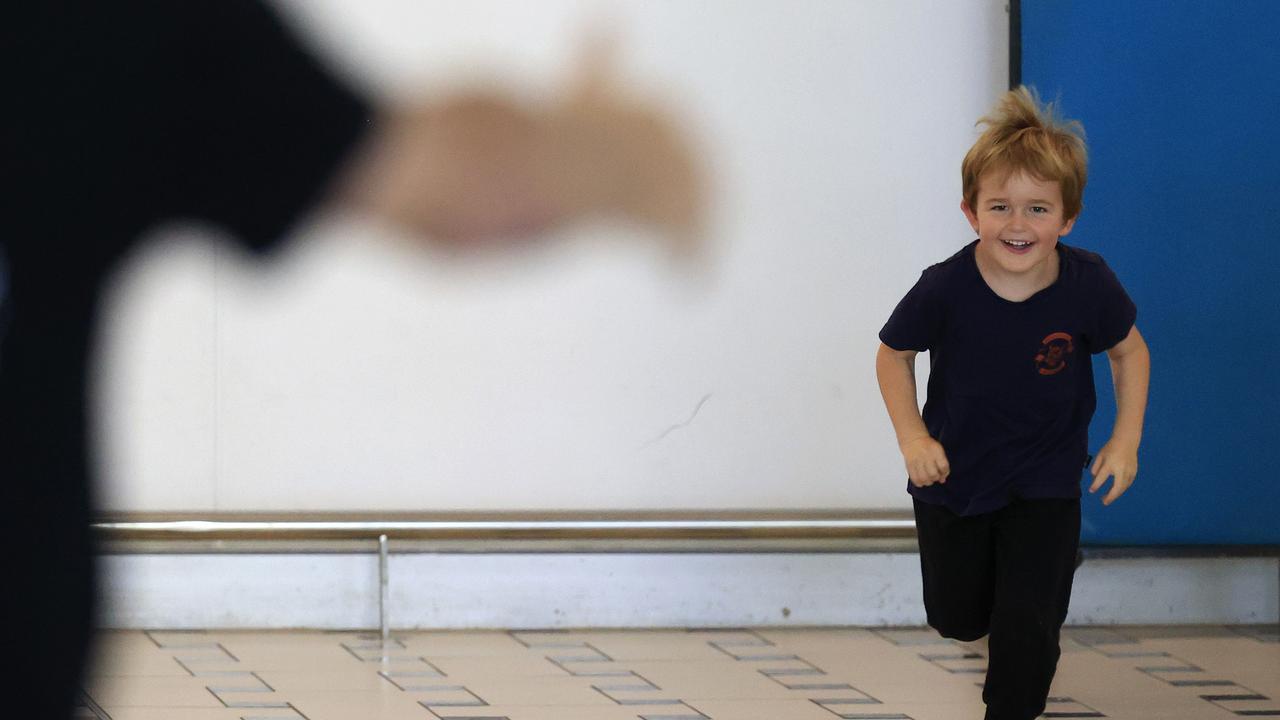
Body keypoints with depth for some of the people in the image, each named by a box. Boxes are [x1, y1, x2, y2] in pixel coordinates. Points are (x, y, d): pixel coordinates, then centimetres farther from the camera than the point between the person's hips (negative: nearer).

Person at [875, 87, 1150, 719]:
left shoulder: (1088, 285, -20)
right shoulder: (945, 290, -23)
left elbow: (1129, 350, -1)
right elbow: (894, 355, -5)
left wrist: (1125, 440, -6)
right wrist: (912, 437, -14)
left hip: (1044, 486, -1)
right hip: (953, 476, 1)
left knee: (1027, 626, -6)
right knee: (956, 618, 18)